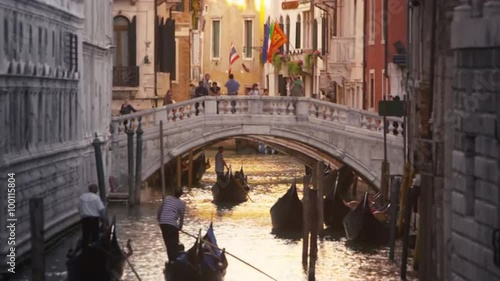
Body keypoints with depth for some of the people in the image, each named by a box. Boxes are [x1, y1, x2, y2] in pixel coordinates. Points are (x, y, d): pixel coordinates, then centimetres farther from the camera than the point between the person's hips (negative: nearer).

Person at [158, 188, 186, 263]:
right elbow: (181, 217, 3)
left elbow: (159, 210, 15)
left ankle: (171, 260, 18)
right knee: (174, 243, 5)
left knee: (167, 242, 15)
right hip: (172, 224, -4)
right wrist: (180, 227, 17)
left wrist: (159, 220, 29)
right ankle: (174, 260, -2)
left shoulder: (167, 198, 12)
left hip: (162, 222, 4)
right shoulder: (181, 203, 1)